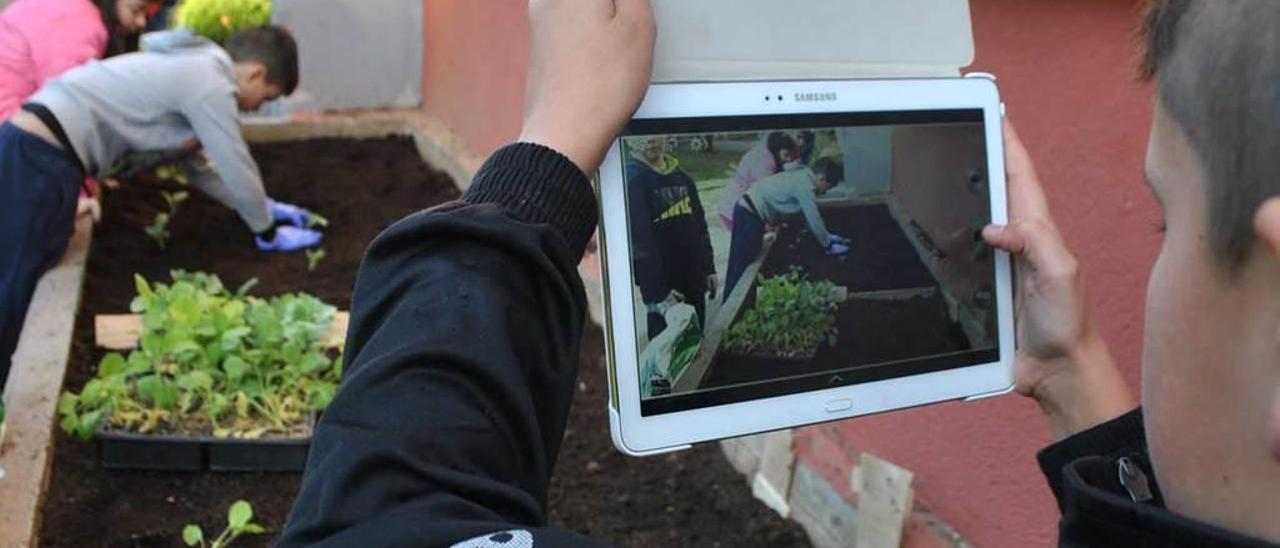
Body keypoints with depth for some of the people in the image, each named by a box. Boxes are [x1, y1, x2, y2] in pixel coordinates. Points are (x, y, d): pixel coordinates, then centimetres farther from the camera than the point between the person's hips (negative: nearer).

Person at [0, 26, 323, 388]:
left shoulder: (192, 67, 22)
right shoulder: (211, 84, -10)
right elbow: (237, 170, -6)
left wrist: (264, 206, 30)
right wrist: (269, 233, 10)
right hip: (42, 157, -10)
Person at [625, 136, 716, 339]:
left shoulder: (682, 177, 10)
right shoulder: (631, 179, -12)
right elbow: (641, 240, -18)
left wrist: (708, 268, 11)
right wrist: (656, 292, -23)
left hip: (693, 278, 6)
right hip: (662, 284, -6)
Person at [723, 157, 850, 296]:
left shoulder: (803, 175, 12)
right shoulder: (805, 186, -16)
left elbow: (812, 215, 23)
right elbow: (814, 221, -13)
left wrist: (827, 236, 25)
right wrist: (829, 246, 0)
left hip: (747, 210, 10)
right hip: (750, 216, -10)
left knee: (740, 266, 15)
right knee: (741, 268, -3)